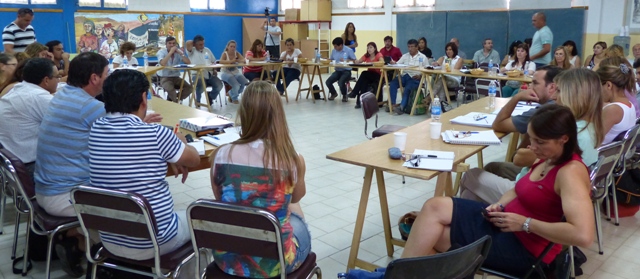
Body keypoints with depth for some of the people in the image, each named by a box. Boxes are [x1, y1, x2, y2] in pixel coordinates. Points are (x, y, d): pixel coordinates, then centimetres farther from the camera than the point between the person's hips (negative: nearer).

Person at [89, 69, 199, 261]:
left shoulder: (96, 129, -5)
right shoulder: (155, 134, -20)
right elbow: (194, 160, -1)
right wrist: (180, 141, 17)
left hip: (109, 240, 6)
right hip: (153, 243, -6)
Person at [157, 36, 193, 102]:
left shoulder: (178, 52, 4)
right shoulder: (161, 52, -6)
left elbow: (188, 63, -6)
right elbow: (162, 63, -27)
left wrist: (181, 53, -15)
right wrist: (170, 52, -22)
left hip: (176, 77, 4)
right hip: (165, 78, -4)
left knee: (190, 88, -18)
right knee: (170, 89, -36)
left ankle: (172, 99, -1)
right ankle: (175, 103, -4)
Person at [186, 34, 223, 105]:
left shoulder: (207, 50, 19)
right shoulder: (192, 51, 2)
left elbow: (213, 61, 25)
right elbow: (188, 43, -19)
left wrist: (214, 70, 6)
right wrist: (194, 42, 4)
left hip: (210, 74, 5)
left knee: (219, 85, -17)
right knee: (201, 88, -33)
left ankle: (210, 96, 16)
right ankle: (197, 101, 2)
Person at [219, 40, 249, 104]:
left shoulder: (237, 53, 4)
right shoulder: (225, 54, -8)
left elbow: (244, 60, -9)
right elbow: (221, 61, -27)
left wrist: (237, 61, -31)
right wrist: (231, 61, -37)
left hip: (236, 73, 5)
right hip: (226, 73, -5)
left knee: (245, 83, -16)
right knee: (236, 85, -29)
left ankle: (231, 94, 10)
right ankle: (234, 99, 4)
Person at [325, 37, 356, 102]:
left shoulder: (349, 50, -7)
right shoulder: (334, 51, 7)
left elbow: (355, 61, -8)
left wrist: (346, 60, -20)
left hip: (346, 71, -5)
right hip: (337, 71, 5)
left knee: (341, 82, -32)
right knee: (328, 82, -17)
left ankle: (344, 96, 2)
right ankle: (334, 93, 17)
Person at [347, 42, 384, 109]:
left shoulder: (379, 55, -5)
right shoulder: (366, 55, 11)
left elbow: (382, 62, -25)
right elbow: (357, 62, 5)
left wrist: (371, 63, -34)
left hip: (377, 75, -4)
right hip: (368, 75, 4)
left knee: (364, 73, -32)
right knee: (364, 81, -32)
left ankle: (354, 93, -31)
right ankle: (360, 100, -35)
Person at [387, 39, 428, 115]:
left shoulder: (423, 57, 8)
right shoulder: (405, 56, 20)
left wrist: (420, 76, -15)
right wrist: (394, 63, -11)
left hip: (415, 78, -4)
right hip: (404, 75, 4)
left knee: (408, 88, -34)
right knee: (392, 83, -23)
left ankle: (402, 107, -39)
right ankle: (392, 104, -24)